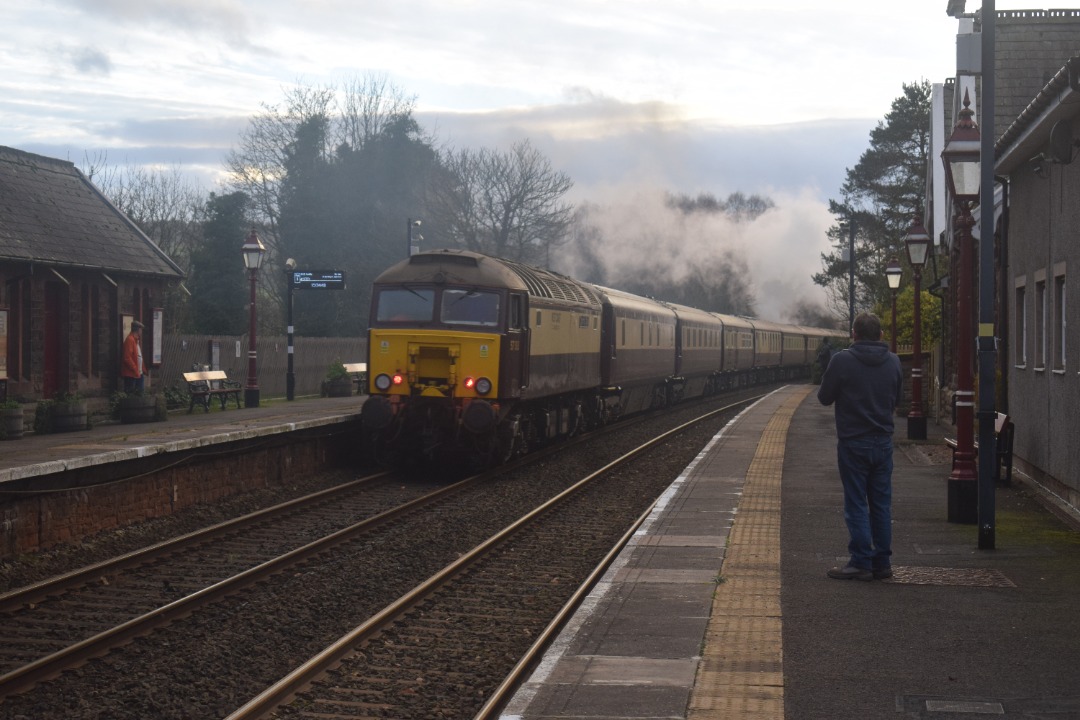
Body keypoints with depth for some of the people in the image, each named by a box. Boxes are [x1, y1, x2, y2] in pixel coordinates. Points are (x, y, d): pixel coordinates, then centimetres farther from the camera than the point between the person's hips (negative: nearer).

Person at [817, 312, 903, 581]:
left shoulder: (842, 361, -13)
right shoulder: (893, 362, 3)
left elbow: (825, 397, -3)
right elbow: (896, 398, 13)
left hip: (853, 442, -4)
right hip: (883, 442, 4)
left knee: (856, 504, 0)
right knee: (881, 504, 10)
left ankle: (861, 563, -1)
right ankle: (882, 562, 13)